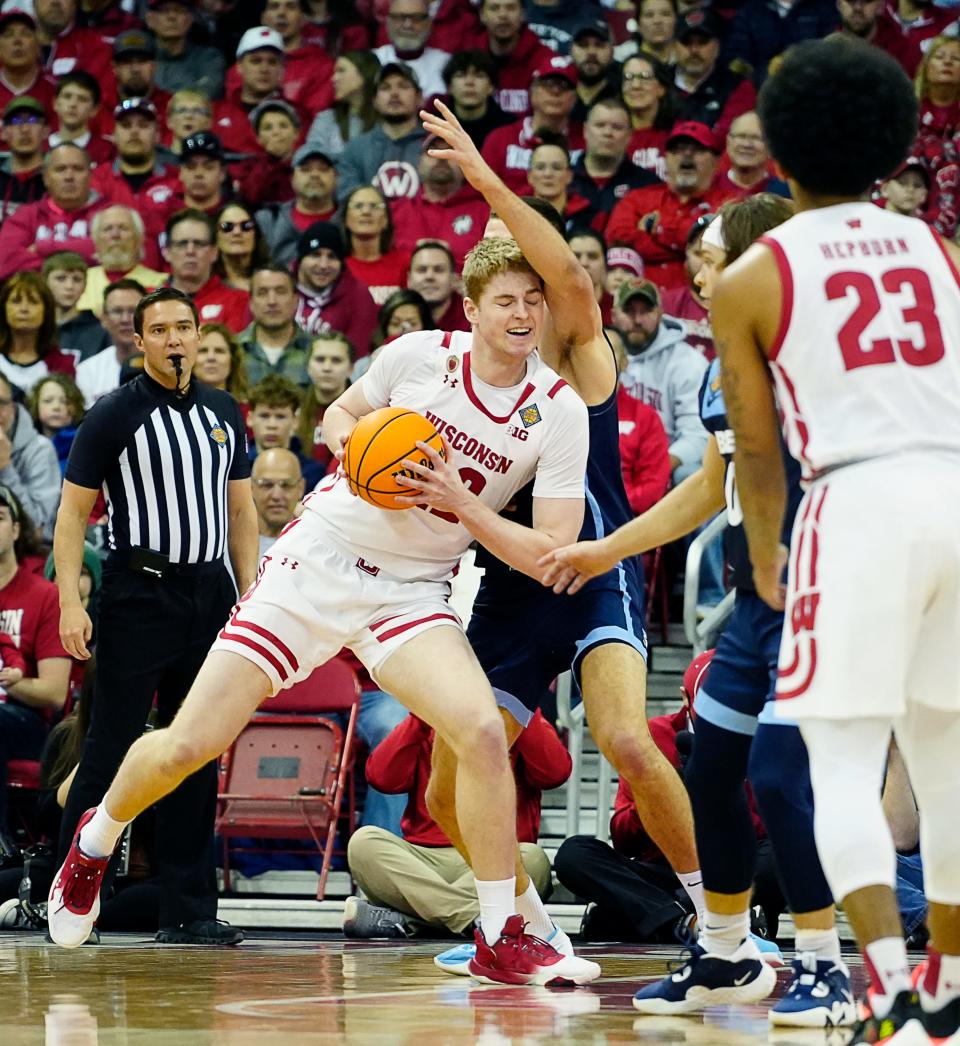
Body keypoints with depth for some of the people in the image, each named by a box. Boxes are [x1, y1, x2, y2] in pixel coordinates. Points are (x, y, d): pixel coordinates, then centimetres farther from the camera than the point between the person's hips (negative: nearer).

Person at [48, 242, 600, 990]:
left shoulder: (561, 412, -7)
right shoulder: (421, 355, -6)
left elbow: (554, 556, -9)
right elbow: (340, 413, 14)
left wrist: (462, 504, -19)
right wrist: (352, 439, -9)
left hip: (411, 592, 0)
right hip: (320, 557, 0)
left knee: (482, 730, -26)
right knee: (188, 745, -5)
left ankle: (500, 939, -12)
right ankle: (96, 840, 28)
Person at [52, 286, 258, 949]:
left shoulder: (224, 414, 12)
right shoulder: (115, 416, -3)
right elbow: (72, 513, -4)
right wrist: (71, 602, -14)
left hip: (208, 595, 5)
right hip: (139, 594, -5)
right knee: (111, 751, -7)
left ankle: (190, 911, 9)